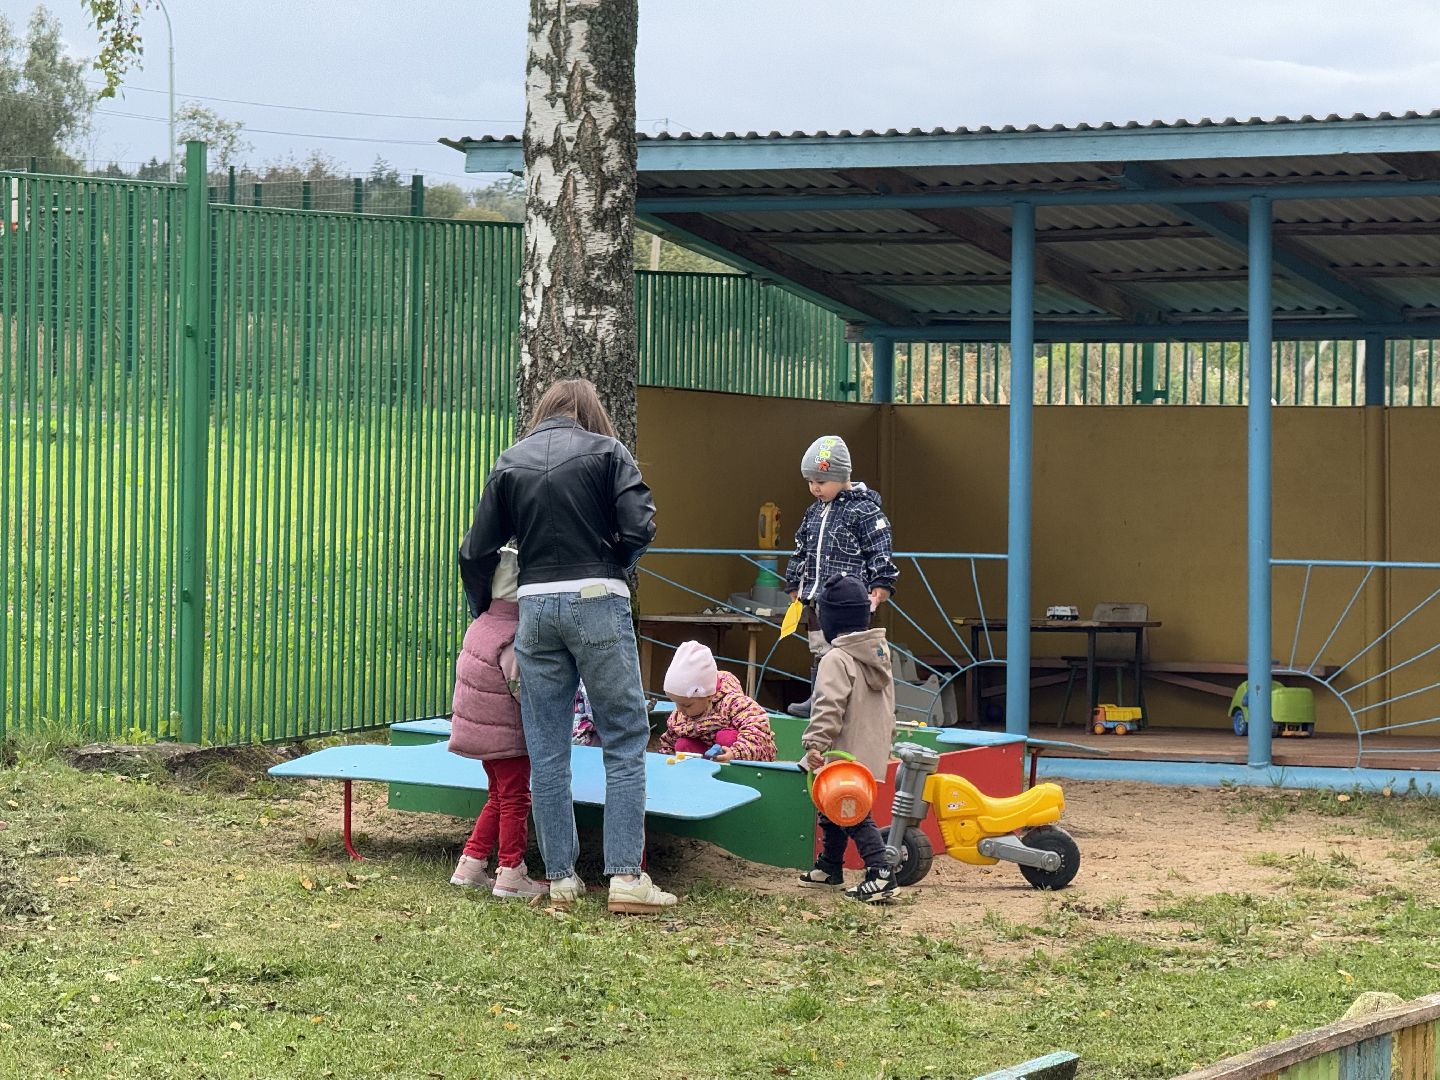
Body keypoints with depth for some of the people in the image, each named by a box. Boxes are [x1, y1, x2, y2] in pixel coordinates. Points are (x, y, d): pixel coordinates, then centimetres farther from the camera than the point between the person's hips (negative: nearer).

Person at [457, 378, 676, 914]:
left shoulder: (510, 462, 11)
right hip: (598, 603, -3)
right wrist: (609, 566, 11)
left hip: (535, 604, 3)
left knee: (547, 748, 8)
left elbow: (477, 552, 9)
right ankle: (625, 875, -5)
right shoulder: (606, 451, 3)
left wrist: (482, 610, 25)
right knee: (624, 738, 1)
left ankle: (560, 876, 11)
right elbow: (639, 528, -9)